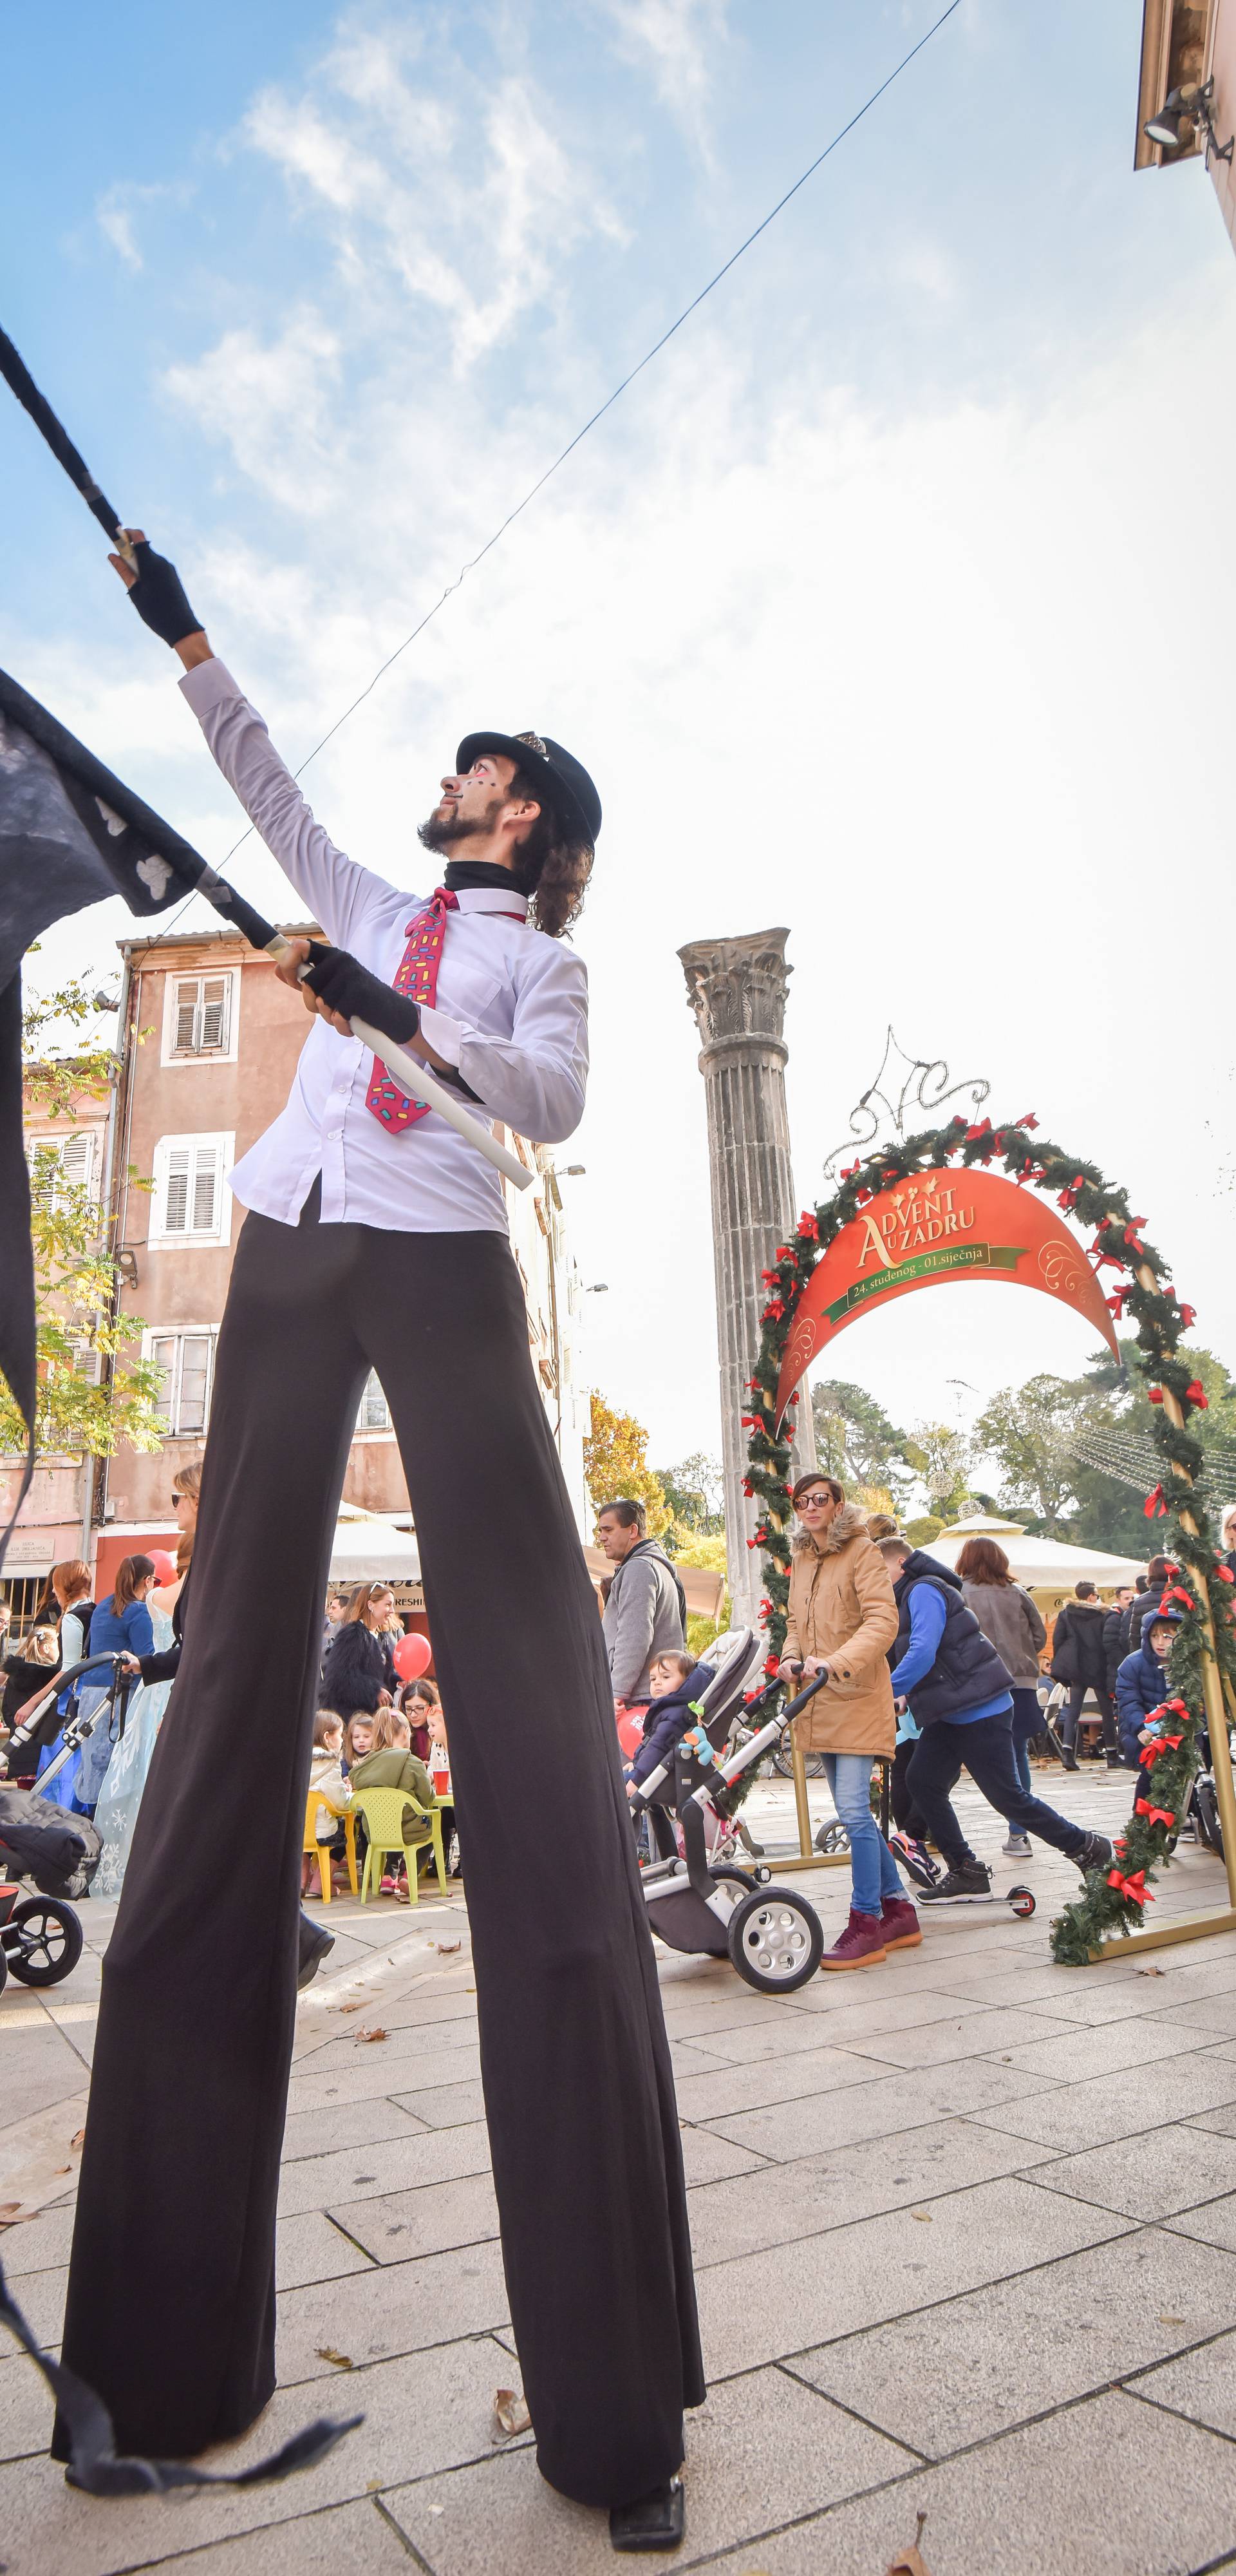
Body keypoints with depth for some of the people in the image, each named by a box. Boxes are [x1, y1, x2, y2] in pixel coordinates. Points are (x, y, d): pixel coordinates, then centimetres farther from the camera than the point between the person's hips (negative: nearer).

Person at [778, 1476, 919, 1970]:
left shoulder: (861, 1552, -8)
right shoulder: (801, 1559, 13)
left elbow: (883, 1622, -18)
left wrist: (836, 1663, -29)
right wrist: (792, 1657, 0)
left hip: (857, 1697, -8)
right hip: (819, 1702, 8)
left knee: (854, 1809, -10)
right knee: (854, 1812, 12)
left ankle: (868, 1922, 1)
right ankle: (898, 1910, 24)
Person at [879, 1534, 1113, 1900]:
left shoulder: (923, 1591, -17)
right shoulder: (908, 1599, 16)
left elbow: (922, 1654, -28)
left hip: (981, 1712, -10)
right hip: (950, 1714, 10)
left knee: (1007, 1797, -2)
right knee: (922, 1783, 2)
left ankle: (1087, 1848, 16)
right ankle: (966, 1871, 10)